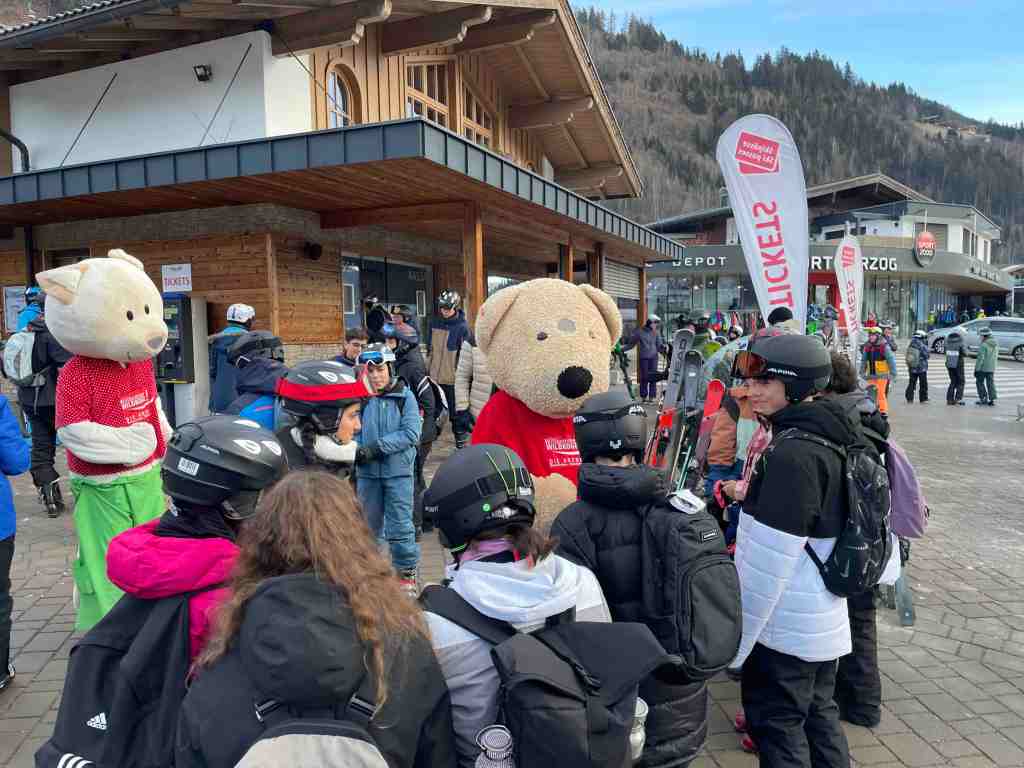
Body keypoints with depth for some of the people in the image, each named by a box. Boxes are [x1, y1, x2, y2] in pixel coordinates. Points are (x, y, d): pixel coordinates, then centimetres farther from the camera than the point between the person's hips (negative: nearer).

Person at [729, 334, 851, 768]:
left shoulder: (792, 454, -25)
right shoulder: (830, 439, 4)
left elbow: (769, 560, -25)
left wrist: (734, 641, -17)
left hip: (785, 628, -9)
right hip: (825, 620, 9)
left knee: (778, 730, 7)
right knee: (818, 715, 23)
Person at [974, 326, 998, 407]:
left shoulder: (983, 345, -18)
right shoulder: (995, 344, 6)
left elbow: (980, 358, -19)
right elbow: (996, 356, 13)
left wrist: (976, 369, -14)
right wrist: (993, 365, 21)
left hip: (982, 368, -7)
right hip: (991, 368, 7)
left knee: (980, 382, 8)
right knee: (991, 383, 10)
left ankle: (983, 398, 7)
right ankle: (992, 400, 10)